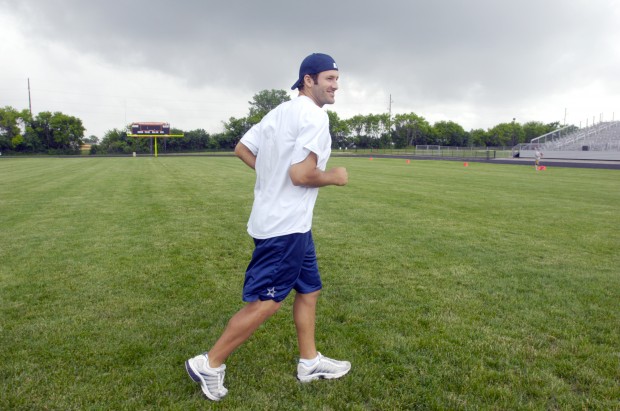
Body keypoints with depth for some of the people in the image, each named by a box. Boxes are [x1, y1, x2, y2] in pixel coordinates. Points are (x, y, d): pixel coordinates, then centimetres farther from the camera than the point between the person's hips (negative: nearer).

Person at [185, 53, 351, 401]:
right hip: (286, 225, -10)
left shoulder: (281, 111, 13)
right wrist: (334, 177, -6)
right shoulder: (314, 115, -14)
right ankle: (210, 364, 13)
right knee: (265, 303, -1)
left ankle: (309, 362, 30)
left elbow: (242, 149, 16)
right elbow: (301, 174, -24)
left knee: (309, 289, 17)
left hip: (285, 220, 10)